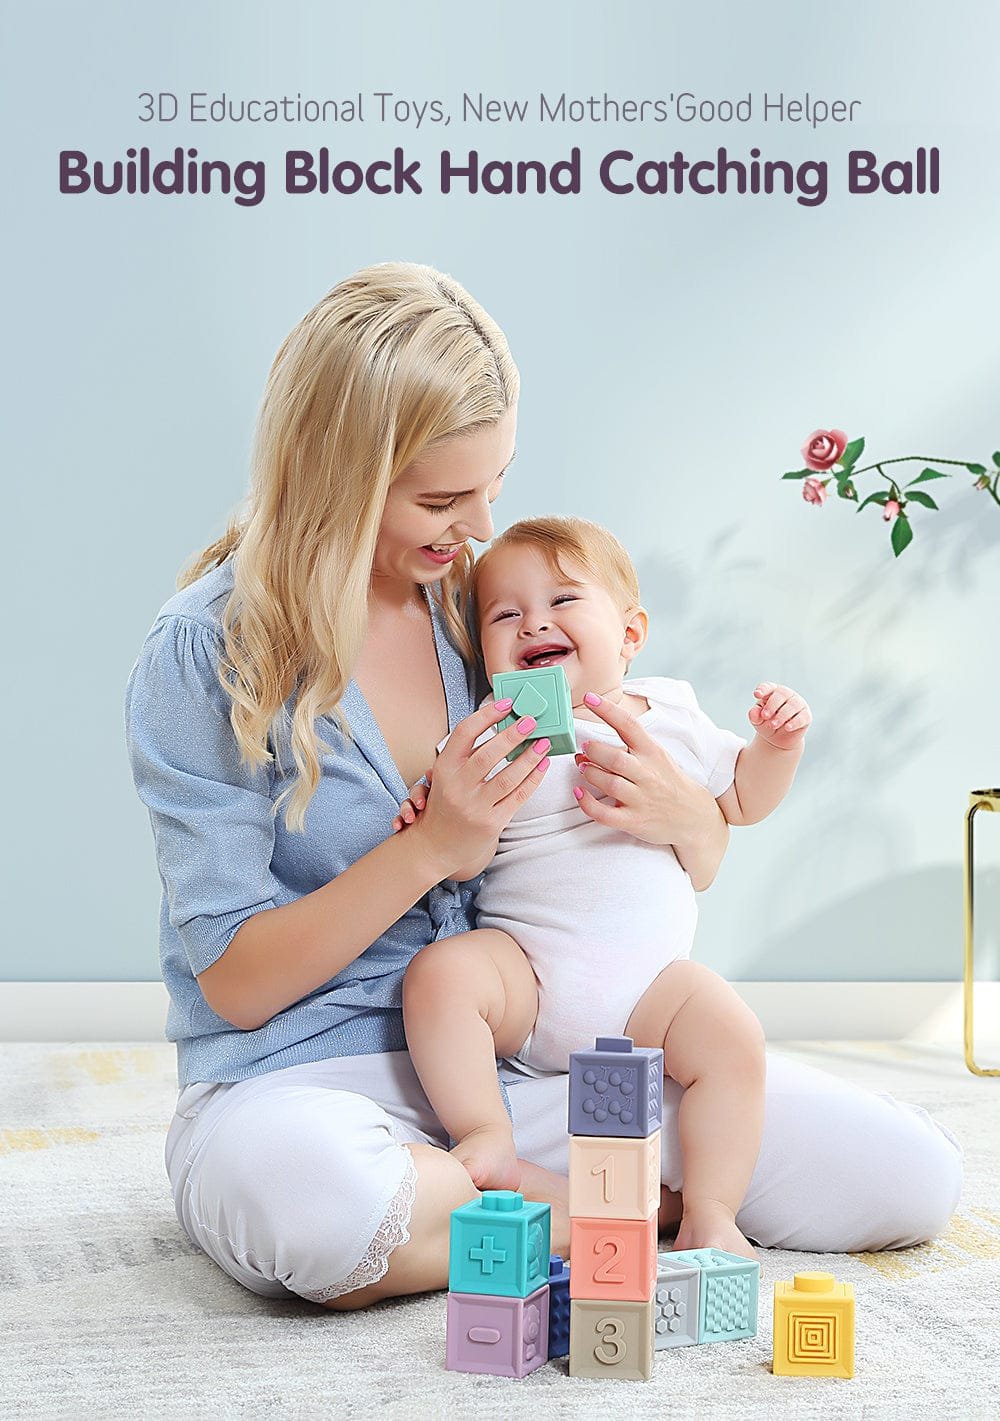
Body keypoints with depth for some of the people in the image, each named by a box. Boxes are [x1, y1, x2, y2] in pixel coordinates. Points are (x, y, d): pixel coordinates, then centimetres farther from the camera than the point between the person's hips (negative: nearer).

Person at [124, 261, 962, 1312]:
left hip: (522, 1058, 4)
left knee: (911, 1177, -10)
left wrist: (684, 818, -14)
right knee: (311, 1195, -42)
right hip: (304, 1079, -3)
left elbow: (700, 868, 11)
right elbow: (235, 984, -9)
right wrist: (434, 847, -20)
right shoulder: (203, 654, -9)